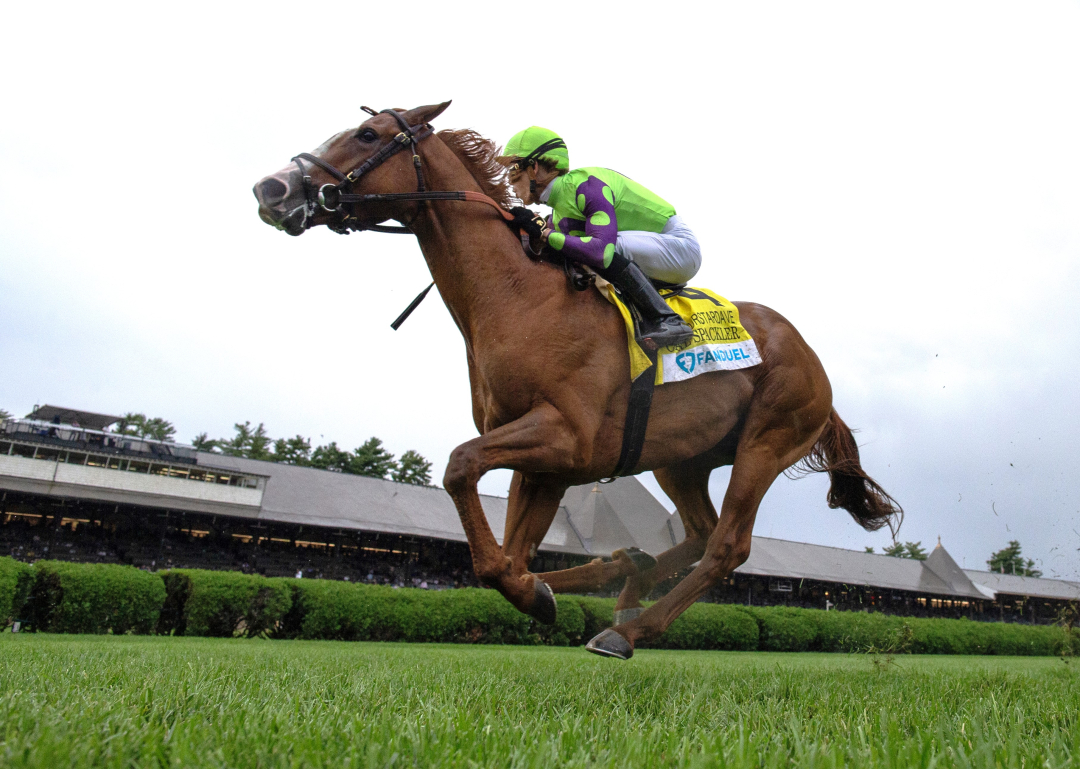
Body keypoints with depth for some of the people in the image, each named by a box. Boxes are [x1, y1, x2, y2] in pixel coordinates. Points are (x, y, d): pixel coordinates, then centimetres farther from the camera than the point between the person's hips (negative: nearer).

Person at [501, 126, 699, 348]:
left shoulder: (586, 184, -22)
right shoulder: (558, 217, 7)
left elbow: (602, 250, -35)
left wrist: (543, 232, -29)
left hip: (680, 246, -9)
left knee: (610, 247, -32)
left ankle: (666, 321, -23)